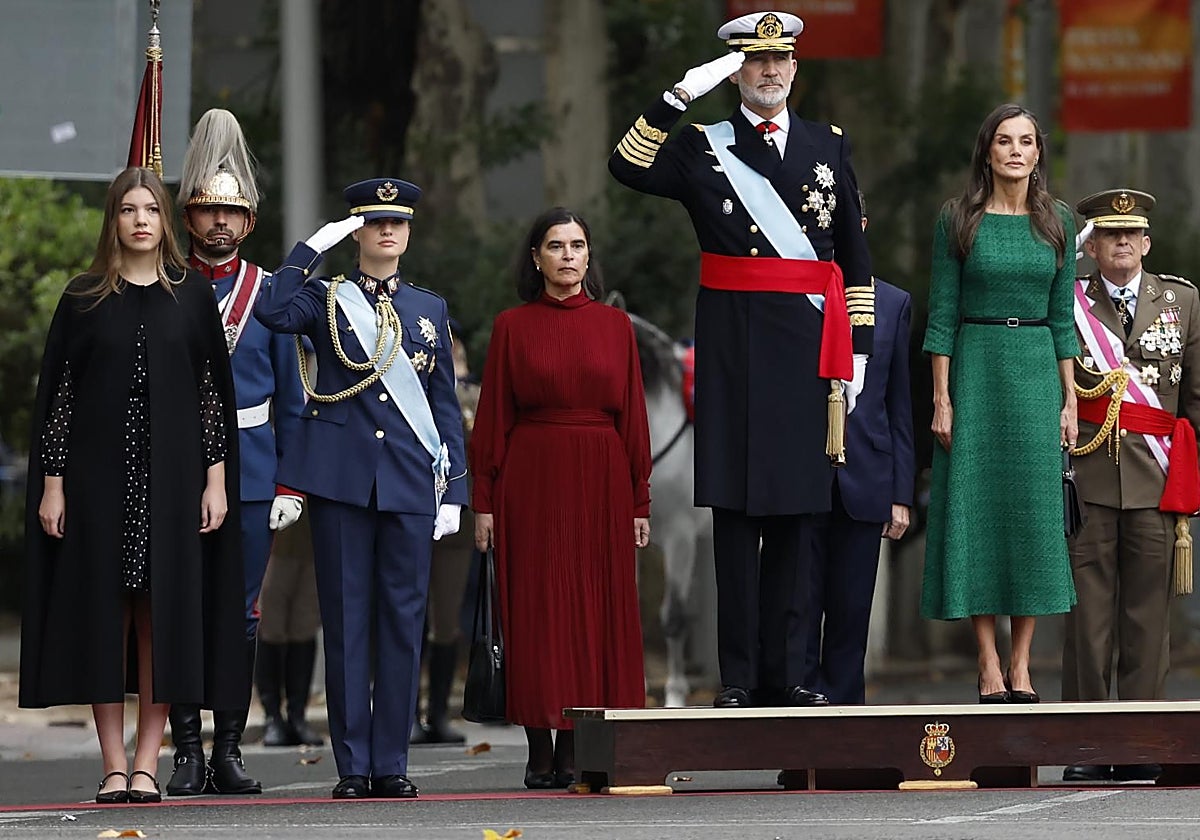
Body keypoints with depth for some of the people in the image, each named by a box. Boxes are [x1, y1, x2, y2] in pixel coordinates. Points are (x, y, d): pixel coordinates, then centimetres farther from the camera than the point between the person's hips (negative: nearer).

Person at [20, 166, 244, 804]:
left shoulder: (192, 296, 6)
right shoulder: (83, 298, 4)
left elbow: (214, 390, 6)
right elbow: (56, 391, 4)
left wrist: (216, 478, -1)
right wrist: (52, 482, -2)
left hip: (170, 476, 0)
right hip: (98, 477, 0)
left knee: (161, 615, -1)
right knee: (103, 613, -1)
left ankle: (146, 764, 2)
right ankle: (114, 767, 3)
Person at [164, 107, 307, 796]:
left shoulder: (270, 295, 8)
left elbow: (291, 400, 8)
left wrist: (291, 483, 1)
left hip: (252, 472, 1)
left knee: (241, 612, 3)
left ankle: (230, 751, 8)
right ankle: (188, 753, 4)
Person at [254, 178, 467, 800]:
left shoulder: (430, 310, 14)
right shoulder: (325, 299, 7)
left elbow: (445, 405, 13)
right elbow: (272, 312, -16)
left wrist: (453, 490, 5)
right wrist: (313, 247, -10)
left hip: (410, 484, 2)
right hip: (340, 479, -2)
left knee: (403, 620, 1)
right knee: (346, 620, -1)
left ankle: (391, 764, 6)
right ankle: (353, 765, 3)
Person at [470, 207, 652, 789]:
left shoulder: (614, 326, 7)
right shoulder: (512, 327, 4)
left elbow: (633, 416, 6)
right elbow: (492, 419, 2)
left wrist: (639, 502, 2)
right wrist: (483, 502, -3)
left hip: (600, 480, 2)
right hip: (531, 481, -1)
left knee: (596, 608, 0)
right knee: (535, 610, -2)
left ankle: (575, 751, 5)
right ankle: (540, 751, 1)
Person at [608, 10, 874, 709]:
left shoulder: (830, 146, 13)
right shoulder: (703, 148, 6)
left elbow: (855, 256, 15)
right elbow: (629, 168, -12)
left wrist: (858, 349, 10)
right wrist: (678, 97, -17)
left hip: (810, 347, 2)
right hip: (735, 348, -2)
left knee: (798, 511, 4)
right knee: (737, 511, -1)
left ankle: (789, 672, 8)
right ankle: (741, 677, 1)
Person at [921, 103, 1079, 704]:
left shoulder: (1056, 221, 7)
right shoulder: (958, 220, 0)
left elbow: (1062, 315, 9)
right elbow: (941, 314, -2)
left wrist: (1070, 399, 4)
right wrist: (942, 400, -8)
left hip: (1037, 371, 2)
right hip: (975, 367, -2)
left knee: (1034, 510, 0)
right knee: (976, 508, -2)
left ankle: (1021, 667, 5)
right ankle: (989, 667, 2)